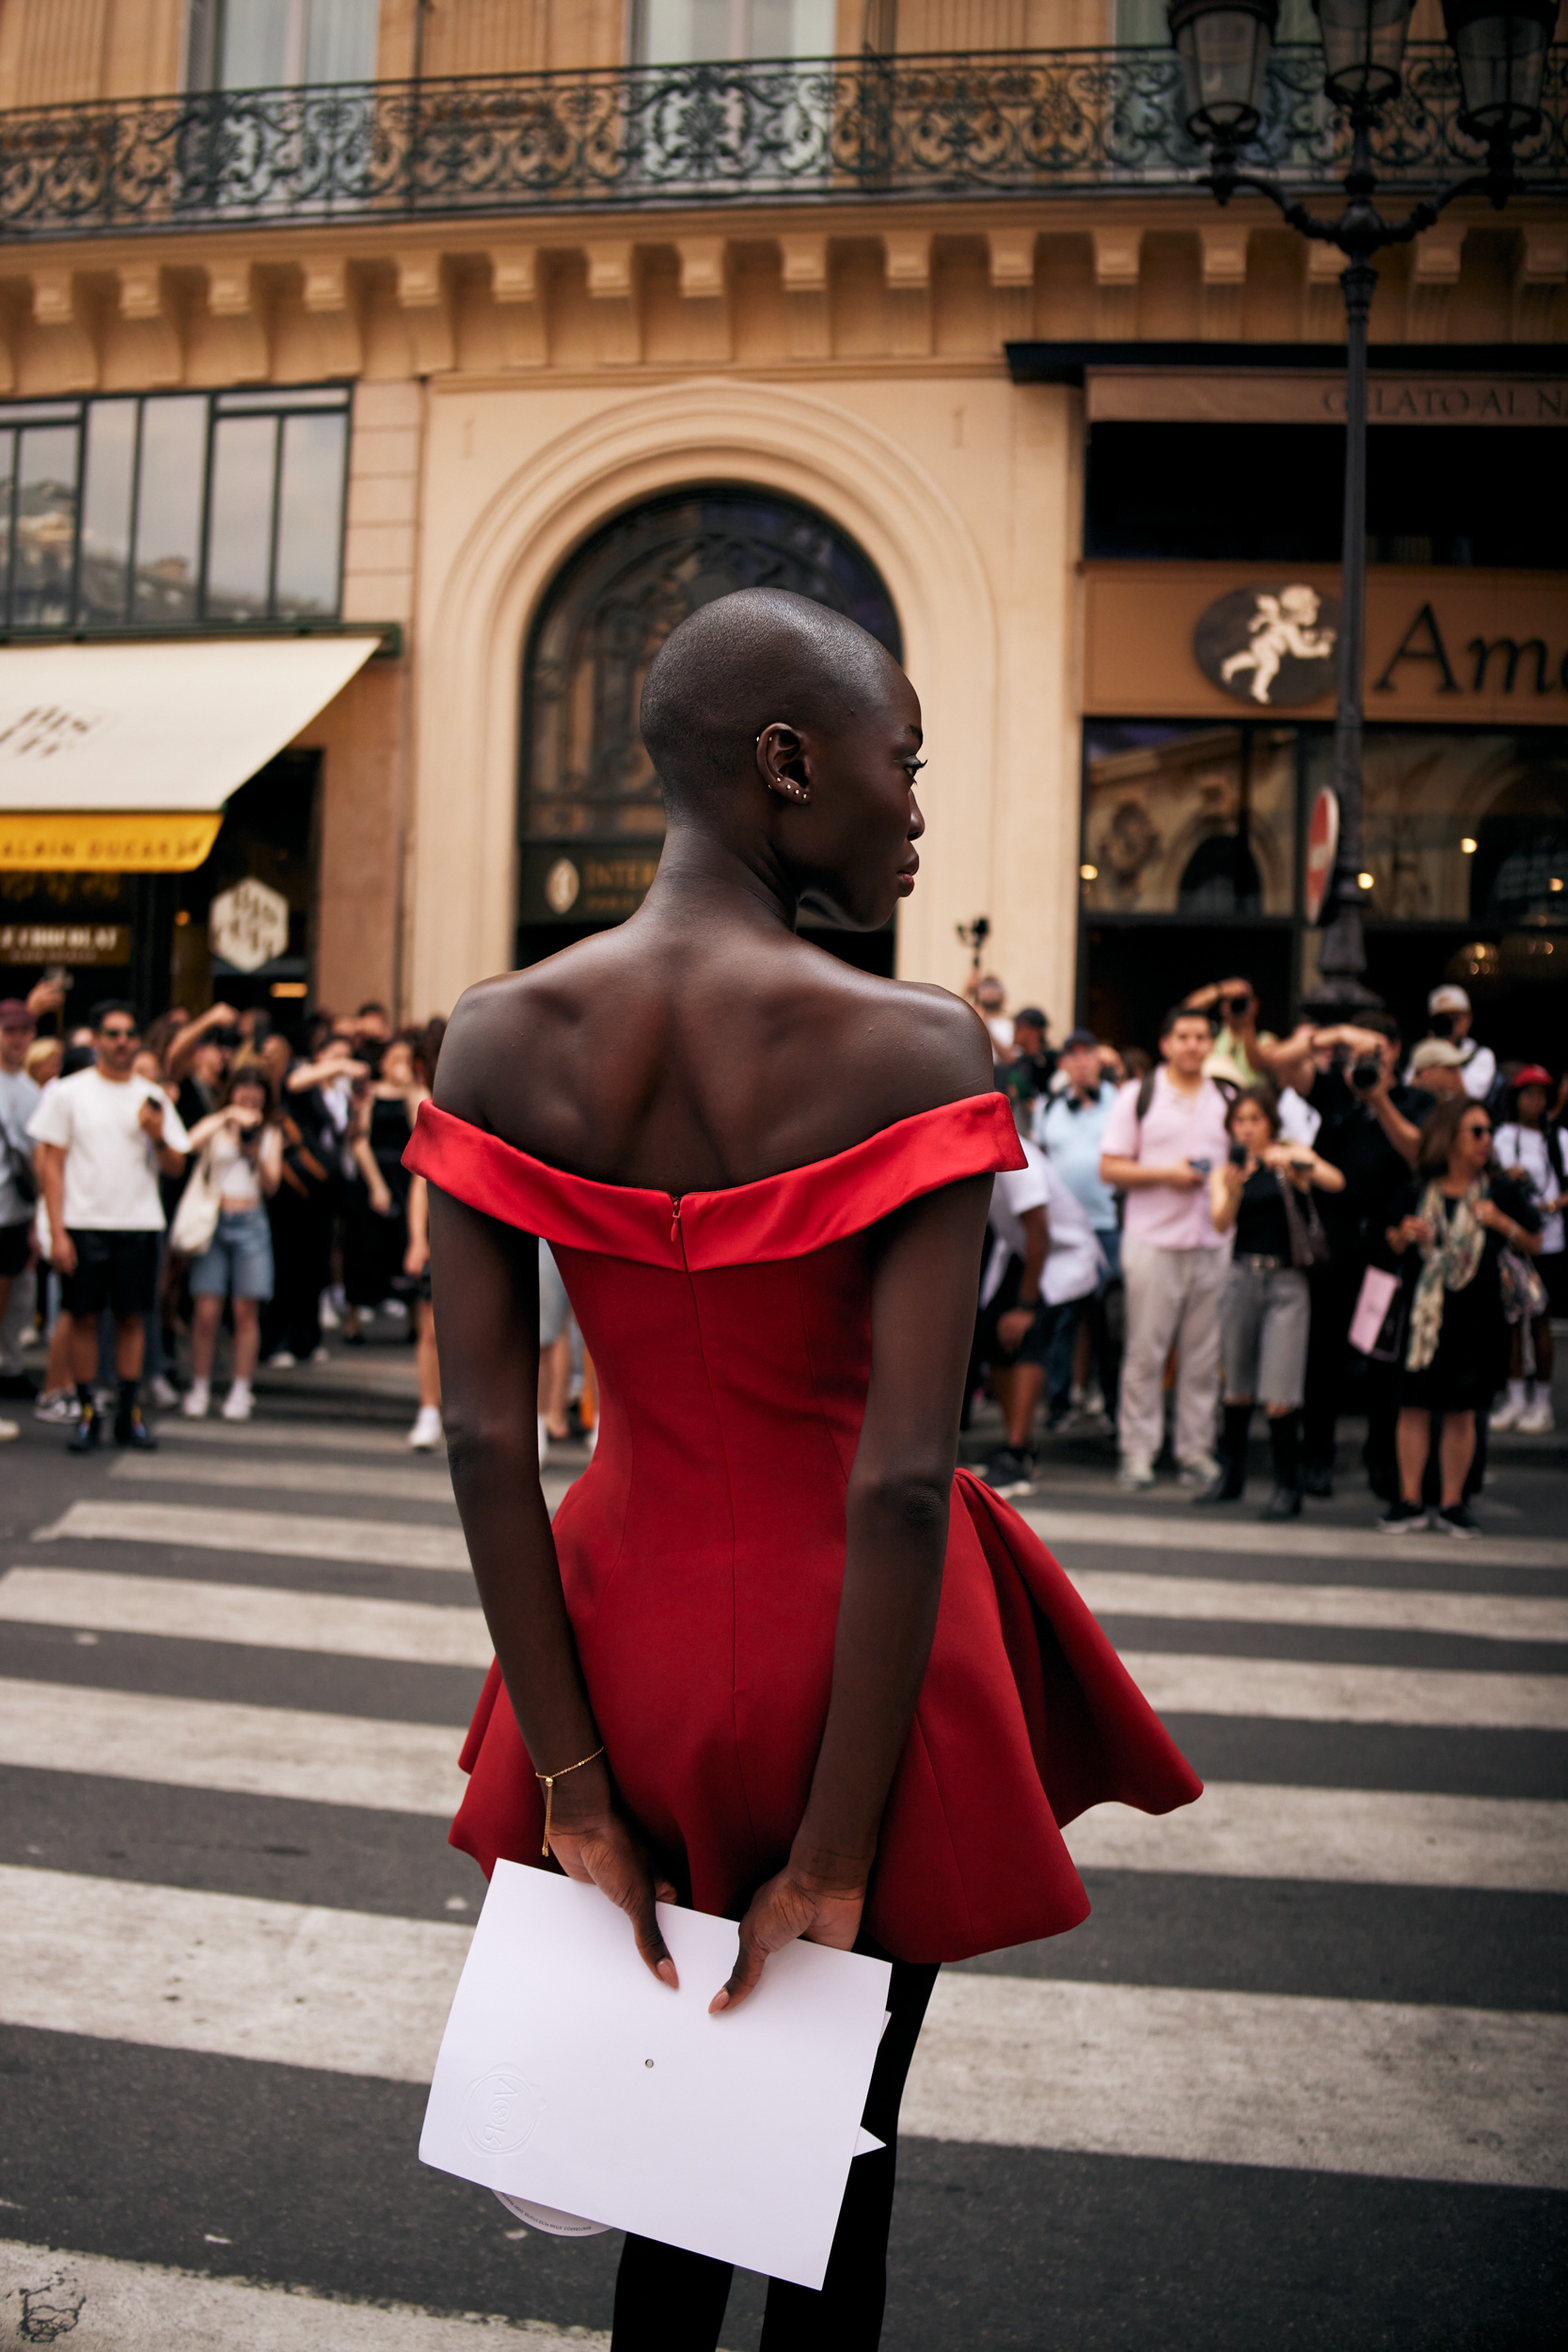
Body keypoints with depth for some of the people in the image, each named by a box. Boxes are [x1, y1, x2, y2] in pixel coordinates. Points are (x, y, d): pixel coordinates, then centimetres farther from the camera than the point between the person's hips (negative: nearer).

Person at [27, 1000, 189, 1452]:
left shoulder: (153, 1097, 10)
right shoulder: (69, 1092, 2)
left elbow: (176, 1168, 8)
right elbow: (51, 1165, -1)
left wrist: (158, 1136, -13)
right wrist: (57, 1232, -8)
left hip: (139, 1223, 2)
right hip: (84, 1223, -2)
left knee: (131, 1317, 5)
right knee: (84, 1317, 2)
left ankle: (129, 1414, 13)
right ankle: (86, 1413, 11)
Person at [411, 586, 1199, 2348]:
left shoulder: (501, 1041, -8)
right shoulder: (911, 1050, -20)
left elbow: (483, 1434, -9)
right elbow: (903, 1478, -22)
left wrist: (574, 1791, -3)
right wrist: (832, 1858, -14)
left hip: (634, 1638, 4)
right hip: (853, 1655, -3)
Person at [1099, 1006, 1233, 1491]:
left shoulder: (1227, 1101, 13)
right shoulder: (1138, 1096, 3)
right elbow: (1110, 1168, -1)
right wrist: (1164, 1173, -13)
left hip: (1214, 1242, 3)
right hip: (1153, 1240, -3)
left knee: (1204, 1355, 4)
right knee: (1145, 1351, -2)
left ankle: (1196, 1451, 12)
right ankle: (1137, 1452, 5)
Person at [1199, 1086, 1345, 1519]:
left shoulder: (1291, 1154, 3)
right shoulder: (1224, 1169, 9)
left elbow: (1336, 1182, -15)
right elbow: (1220, 1223, -7)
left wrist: (1293, 1163, -30)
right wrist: (1232, 1189, -26)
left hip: (1286, 1281, -3)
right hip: (1242, 1276, 3)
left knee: (1279, 1394, -9)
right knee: (1237, 1386, 10)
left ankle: (1288, 1487, -2)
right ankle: (1231, 1476, 24)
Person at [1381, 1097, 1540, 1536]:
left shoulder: (1502, 1191, 1)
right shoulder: (1417, 1192, 3)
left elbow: (1534, 1245, 5)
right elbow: (1393, 1242, 15)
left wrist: (1503, 1223, -12)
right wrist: (1404, 1235, -7)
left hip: (1475, 1315, 0)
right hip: (1421, 1313, 0)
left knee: (1461, 1410, 5)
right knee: (1414, 1406, 2)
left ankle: (1452, 1504, 15)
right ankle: (1410, 1501, 11)